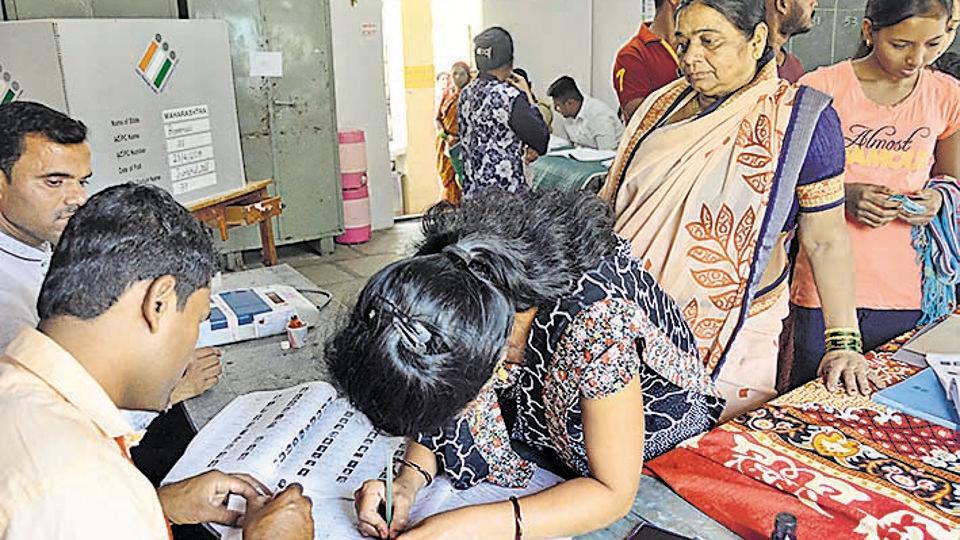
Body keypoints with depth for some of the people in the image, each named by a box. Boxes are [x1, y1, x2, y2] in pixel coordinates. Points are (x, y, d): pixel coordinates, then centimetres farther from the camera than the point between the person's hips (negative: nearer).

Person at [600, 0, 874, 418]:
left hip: (730, 339, -3)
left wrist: (843, 345, -6)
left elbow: (825, 240, -4)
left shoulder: (799, 118, -5)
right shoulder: (661, 105, 7)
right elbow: (612, 199, 13)